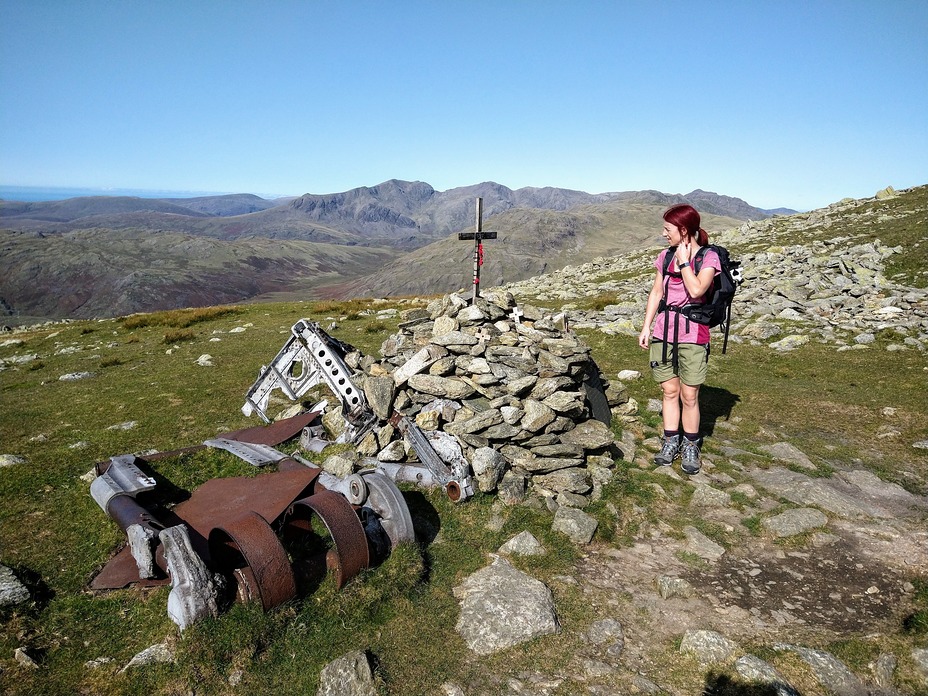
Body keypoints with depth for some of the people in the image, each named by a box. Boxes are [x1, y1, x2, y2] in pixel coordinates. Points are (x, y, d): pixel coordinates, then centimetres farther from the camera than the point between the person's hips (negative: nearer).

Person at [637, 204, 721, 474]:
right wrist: (646, 327, 9)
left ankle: (690, 447, 17)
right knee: (669, 390, 10)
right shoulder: (665, 256, 7)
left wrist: (684, 260, -13)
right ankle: (671, 442, 21)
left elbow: (696, 290, -23)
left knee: (689, 395, 2)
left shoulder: (708, 257, -8)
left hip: (692, 334, -4)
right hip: (664, 331, 4)